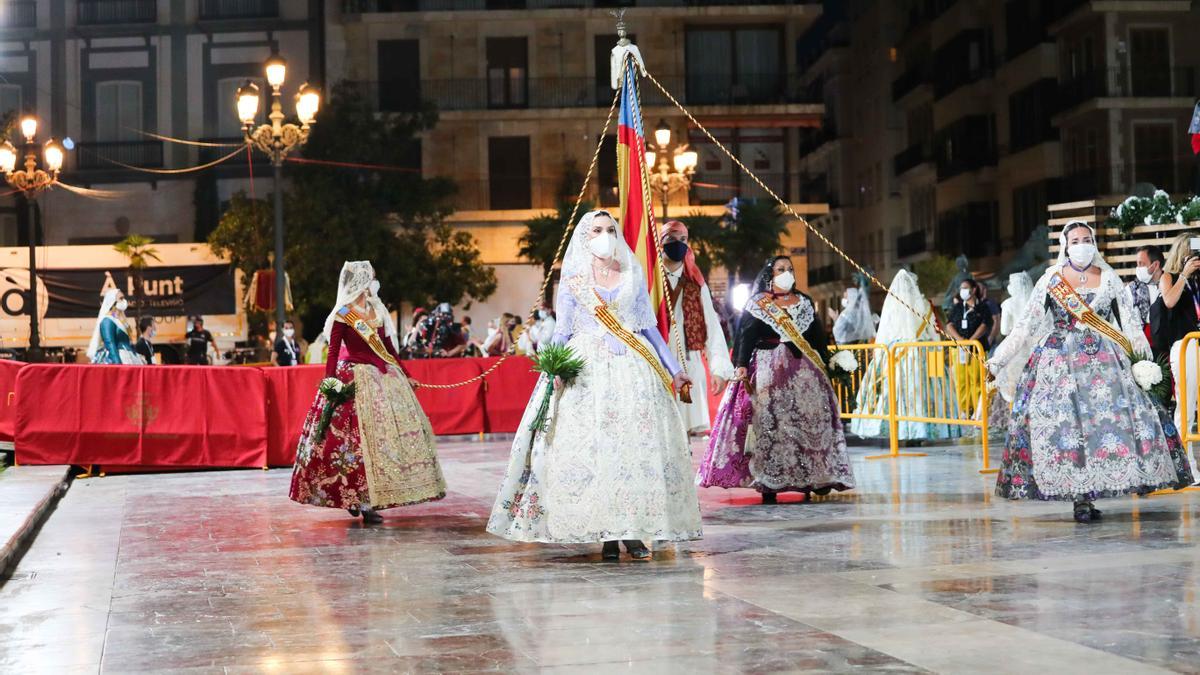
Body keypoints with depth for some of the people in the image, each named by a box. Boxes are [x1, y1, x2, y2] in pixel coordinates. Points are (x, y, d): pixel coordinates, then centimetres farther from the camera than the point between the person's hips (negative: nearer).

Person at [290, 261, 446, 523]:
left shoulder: (377, 310, 11)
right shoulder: (343, 315, -8)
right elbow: (333, 351, -12)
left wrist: (405, 375, 18)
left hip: (385, 377, 7)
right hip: (358, 379, -7)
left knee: (394, 430, 5)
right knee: (360, 436, -8)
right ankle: (360, 501, -3)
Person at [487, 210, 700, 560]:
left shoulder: (633, 276, 13)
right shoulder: (574, 280, 7)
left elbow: (649, 328, 15)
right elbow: (562, 332, 4)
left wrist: (674, 370, 12)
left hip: (632, 370, 2)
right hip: (588, 372, -2)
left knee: (638, 446, -6)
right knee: (594, 448, -8)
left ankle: (634, 533, -2)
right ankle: (607, 534, -4)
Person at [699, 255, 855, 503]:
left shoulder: (805, 302, 16)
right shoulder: (757, 304, 5)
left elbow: (818, 337, 16)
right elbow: (746, 338, -4)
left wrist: (825, 363, 8)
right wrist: (741, 366, -16)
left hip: (802, 371, 4)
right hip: (768, 371, -4)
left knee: (809, 420, -3)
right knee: (768, 422, -8)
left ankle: (810, 478, 3)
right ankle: (768, 483, -8)